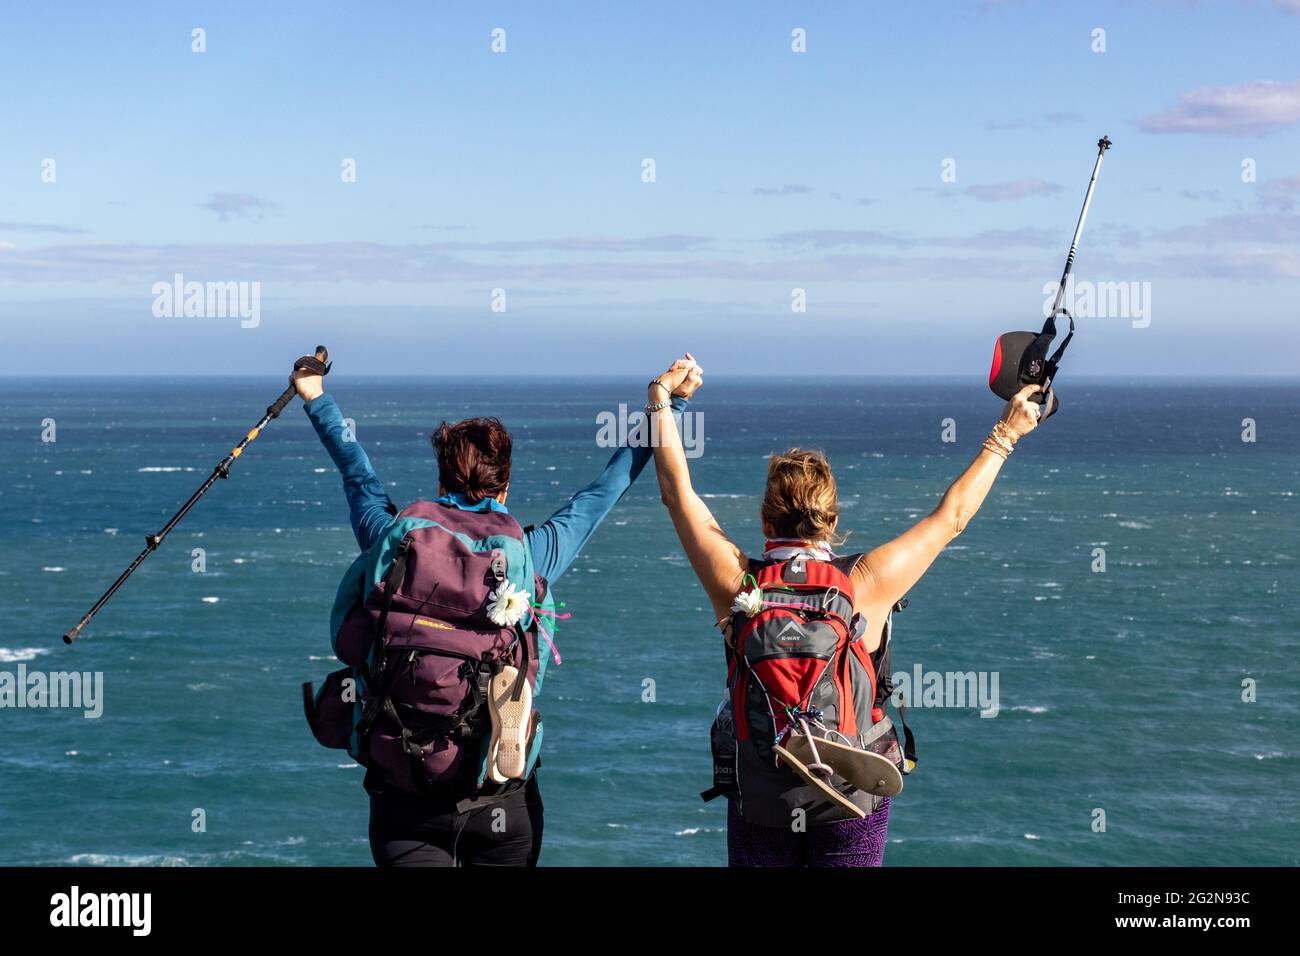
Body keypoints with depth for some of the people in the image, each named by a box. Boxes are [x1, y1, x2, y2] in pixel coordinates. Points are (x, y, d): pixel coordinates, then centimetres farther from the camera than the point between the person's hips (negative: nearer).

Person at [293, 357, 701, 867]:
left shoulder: (392, 537, 2)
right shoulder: (529, 554, -1)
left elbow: (360, 477, 22)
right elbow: (607, 487, 11)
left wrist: (317, 400, 39)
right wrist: (669, 404, 22)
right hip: (498, 800, -1)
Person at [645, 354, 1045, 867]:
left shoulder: (737, 584, -10)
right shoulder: (865, 583, -12)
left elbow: (676, 491, 2)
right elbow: (950, 516, 1)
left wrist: (660, 398, 12)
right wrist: (1004, 436, 12)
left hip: (757, 806, 1)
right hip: (852, 807, -1)